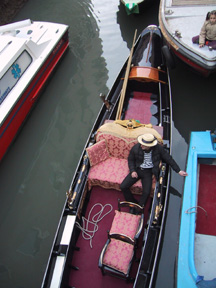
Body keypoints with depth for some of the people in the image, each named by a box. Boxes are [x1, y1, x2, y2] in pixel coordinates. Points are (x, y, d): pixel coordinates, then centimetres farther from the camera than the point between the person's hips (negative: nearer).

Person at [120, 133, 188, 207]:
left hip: (148, 172, -2)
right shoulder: (136, 148, -14)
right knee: (123, 186, -7)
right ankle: (132, 203, 15)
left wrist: (178, 171, -1)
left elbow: (168, 159, -3)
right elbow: (130, 160, 4)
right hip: (137, 170, 2)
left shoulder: (158, 148, -16)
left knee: (146, 192, -19)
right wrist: (132, 171, -9)